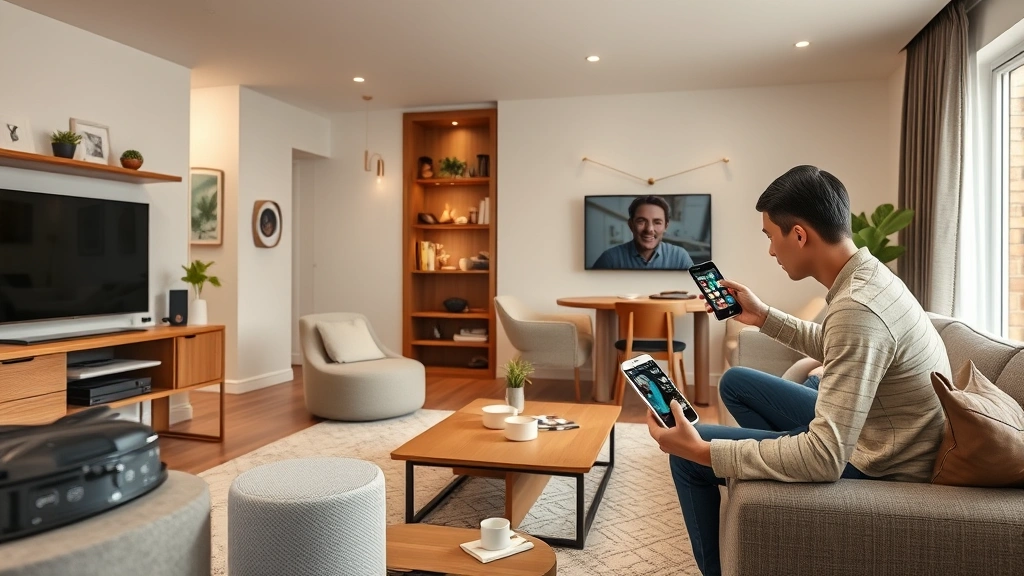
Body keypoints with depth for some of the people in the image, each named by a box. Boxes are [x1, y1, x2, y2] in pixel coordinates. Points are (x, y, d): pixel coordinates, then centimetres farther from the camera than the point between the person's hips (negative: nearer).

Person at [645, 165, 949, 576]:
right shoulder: (866, 274, -2)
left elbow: (825, 459, -35)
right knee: (735, 383, 18)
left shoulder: (857, 308, -33)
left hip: (877, 464, -9)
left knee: (688, 457, -8)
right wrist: (763, 317, 15)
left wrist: (701, 451, -31)